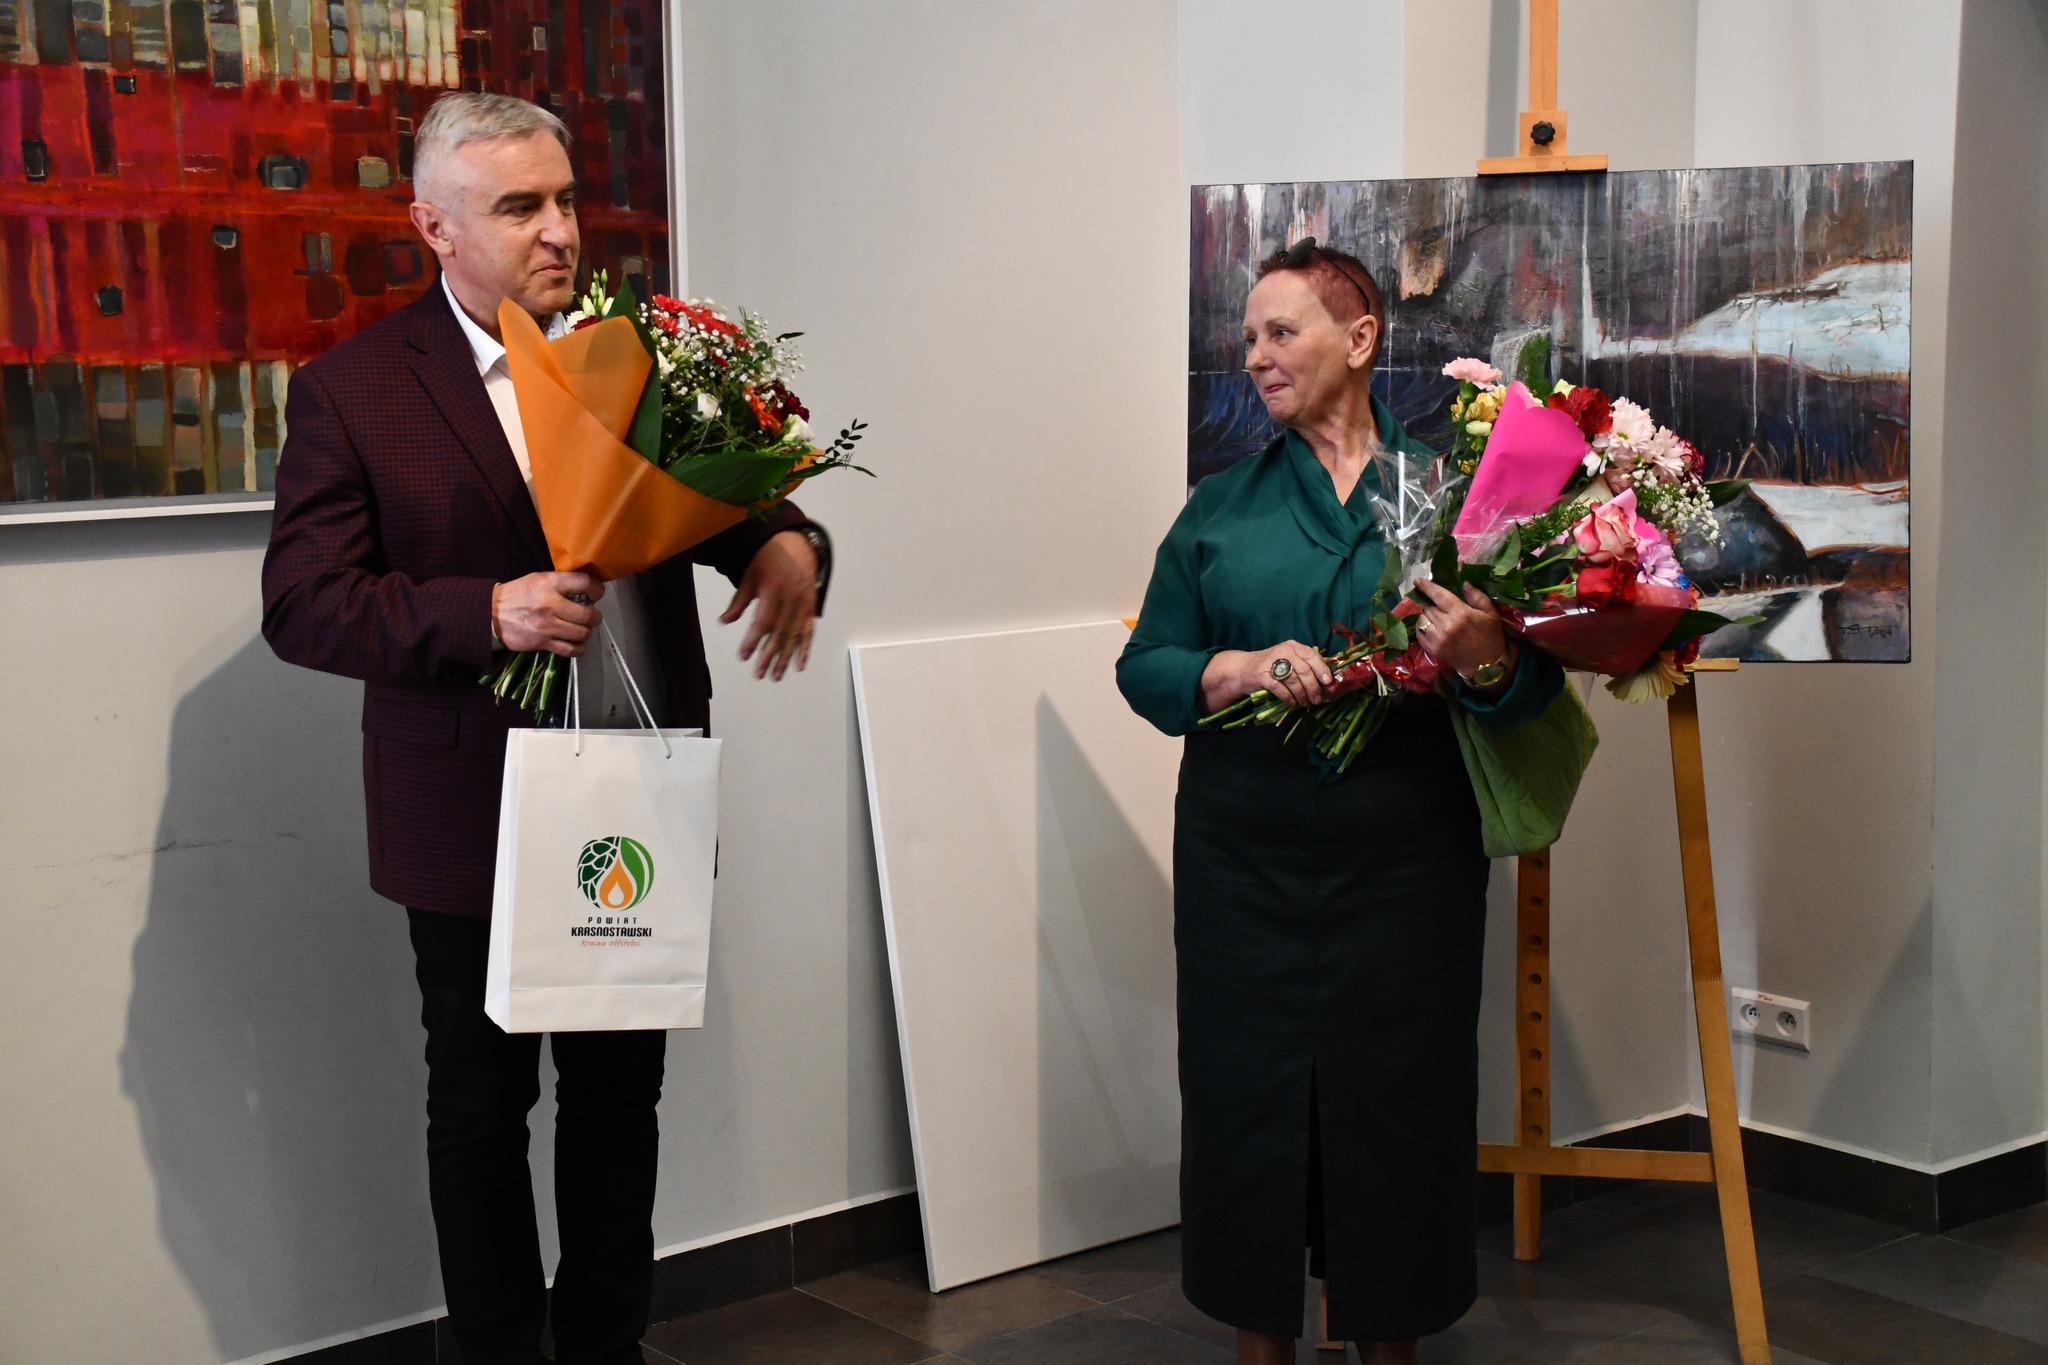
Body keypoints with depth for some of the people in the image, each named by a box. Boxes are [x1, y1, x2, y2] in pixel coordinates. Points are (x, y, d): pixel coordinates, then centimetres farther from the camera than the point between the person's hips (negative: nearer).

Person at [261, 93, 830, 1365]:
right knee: (482, 1107, 12)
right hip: (475, 823, -2)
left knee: (621, 1092, 16)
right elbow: (303, 605, -11)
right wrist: (486, 611, -25)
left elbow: (741, 503, 3)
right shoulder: (352, 390, -7)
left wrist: (787, 547, -22)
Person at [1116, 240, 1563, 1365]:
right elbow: (1145, 666, 7)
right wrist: (1238, 669, -11)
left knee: (1399, 1094, 6)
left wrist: (1484, 661, -22)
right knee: (1249, 1095, 5)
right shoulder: (1221, 505, 10)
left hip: (1406, 867, -2)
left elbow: (1534, 690, 0)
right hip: (1245, 861, 2)